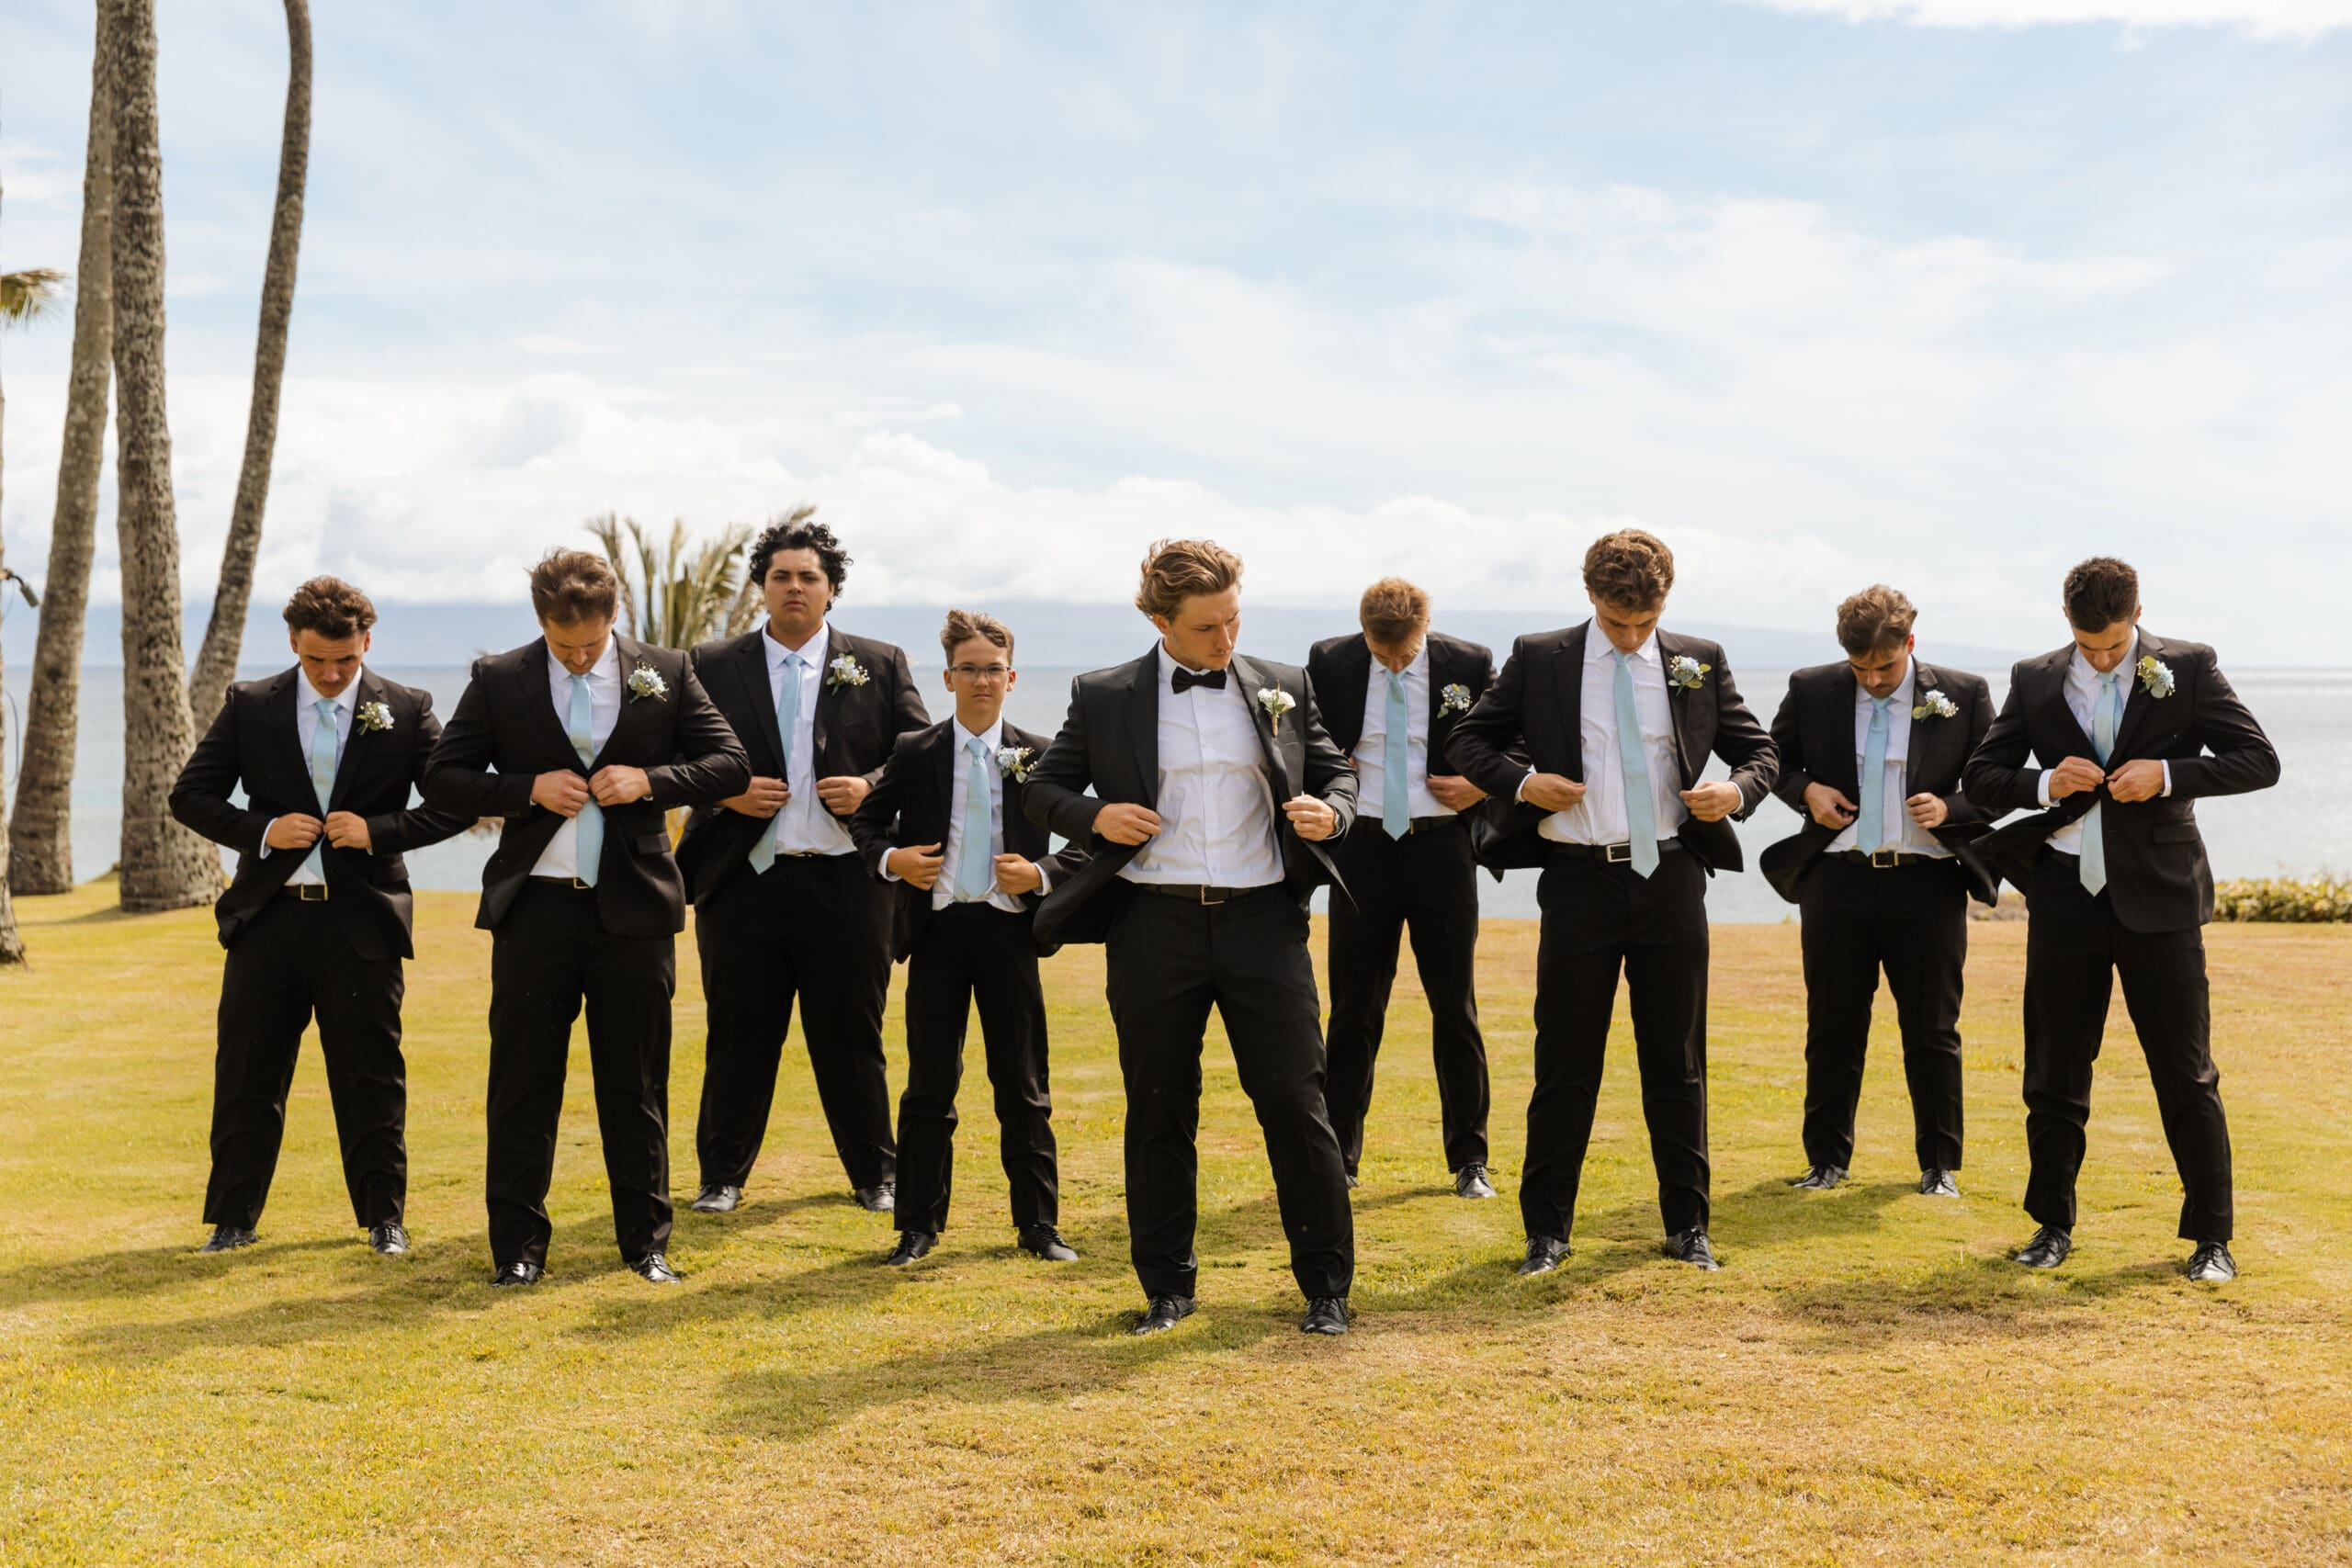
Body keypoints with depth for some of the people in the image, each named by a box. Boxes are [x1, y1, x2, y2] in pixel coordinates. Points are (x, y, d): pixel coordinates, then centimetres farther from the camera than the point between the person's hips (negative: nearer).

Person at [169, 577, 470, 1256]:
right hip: (267, 919, 2)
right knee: (246, 1075, 8)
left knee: (370, 1078, 5)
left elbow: (456, 804, 0)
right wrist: (261, 830, -10)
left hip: (362, 921, -2)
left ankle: (385, 1218, 17)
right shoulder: (249, 706, 4)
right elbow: (190, 795, 6)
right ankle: (233, 1218, 20)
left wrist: (379, 831, -14)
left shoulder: (406, 711, 0)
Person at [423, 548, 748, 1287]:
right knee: (524, 1082, 5)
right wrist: (531, 789, -12)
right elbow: (442, 780, 3)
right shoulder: (498, 679, 2)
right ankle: (519, 1247, 15)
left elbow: (730, 765, 5)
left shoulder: (666, 673, 3)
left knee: (637, 1084, 7)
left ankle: (646, 1241, 18)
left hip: (634, 904, 0)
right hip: (535, 904, 0)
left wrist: (650, 781, -12)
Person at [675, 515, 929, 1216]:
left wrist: (870, 788, -10)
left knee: (851, 1036, 7)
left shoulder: (880, 665, 8)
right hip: (744, 878, 0)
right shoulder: (712, 666, 7)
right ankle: (723, 1176, 20)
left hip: (846, 880, 0)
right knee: (739, 1037, 6)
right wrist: (727, 794, -10)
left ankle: (875, 1173, 21)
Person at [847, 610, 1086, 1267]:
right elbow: (866, 819, 12)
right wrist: (891, 859, -7)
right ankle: (919, 1224, 16)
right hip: (937, 926, 0)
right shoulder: (913, 752, 4)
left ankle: (1038, 1224, 16)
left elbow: (1081, 845, 6)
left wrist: (1041, 875, -12)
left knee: (1024, 1087, 6)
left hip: (1008, 927, 0)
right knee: (929, 1084, 5)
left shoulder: (1038, 755, 4)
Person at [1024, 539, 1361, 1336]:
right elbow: (1043, 787, 11)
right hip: (1154, 926, 0)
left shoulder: (1284, 688, 8)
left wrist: (1331, 811, -6)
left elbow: (1335, 769, 17)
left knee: (1296, 1105, 0)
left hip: (1263, 919, 0)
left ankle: (1326, 1285, 13)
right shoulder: (1103, 697, 4)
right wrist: (1093, 814, -9)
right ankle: (1167, 1287, 22)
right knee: (1159, 1113, 8)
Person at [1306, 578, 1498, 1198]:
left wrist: (1482, 783, -8)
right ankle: (1339, 1154, 17)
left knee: (1455, 1007, 5)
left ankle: (1469, 1158, 16)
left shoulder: (1470, 665, -3)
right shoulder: (1328, 663, -1)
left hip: (1441, 847, 0)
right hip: (1362, 848, 1)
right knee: (1353, 1008, 6)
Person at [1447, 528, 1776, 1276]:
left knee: (1677, 1061, 9)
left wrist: (1738, 790, -10)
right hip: (1579, 878, -1)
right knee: (1565, 1061, 4)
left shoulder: (1699, 662, 6)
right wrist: (1522, 781, -11)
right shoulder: (1538, 659, 2)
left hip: (1670, 878, 1)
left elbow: (1757, 750, 13)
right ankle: (1546, 1228, 15)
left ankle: (1688, 1224, 22)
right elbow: (1469, 743, 8)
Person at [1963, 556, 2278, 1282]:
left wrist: (2169, 774, -16)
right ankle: (2053, 1224, 22)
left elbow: (2260, 761, -1)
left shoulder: (2189, 669, 1)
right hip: (2064, 896, 2)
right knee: (2054, 1072, 8)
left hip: (2158, 897, -2)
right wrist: (2044, 782, -10)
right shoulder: (2035, 680, 7)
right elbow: (1979, 775, 9)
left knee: (2187, 1077, 2)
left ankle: (2211, 1236, 15)